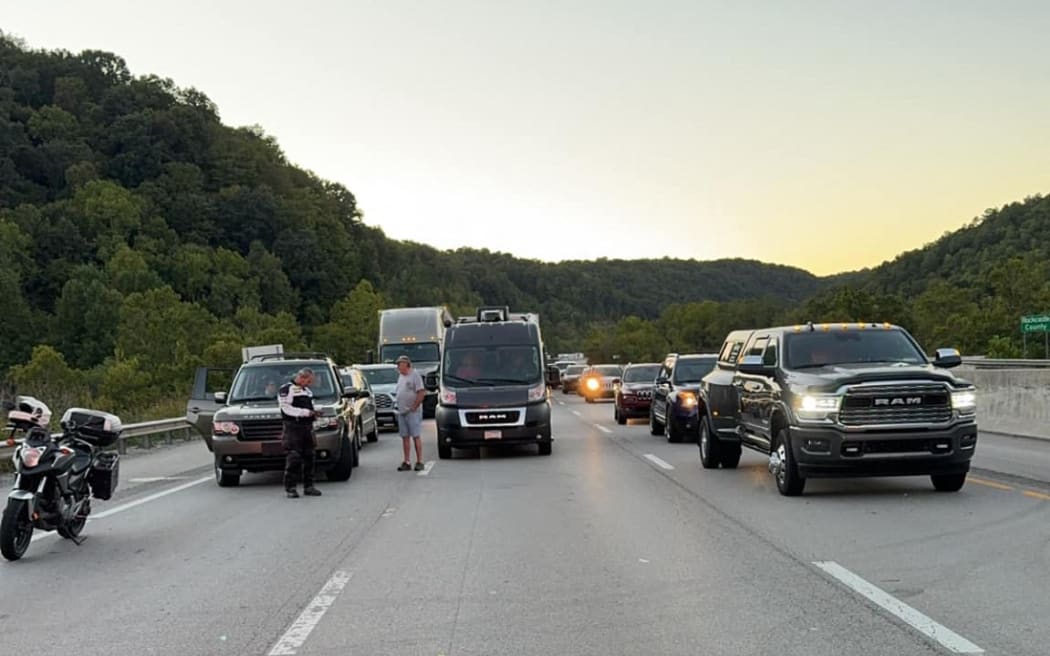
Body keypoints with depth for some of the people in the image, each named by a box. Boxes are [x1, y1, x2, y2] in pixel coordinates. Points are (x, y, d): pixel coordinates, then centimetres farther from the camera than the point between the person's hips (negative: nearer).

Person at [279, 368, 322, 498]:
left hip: (307, 427, 8)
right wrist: (305, 412, -18)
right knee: (293, 459, -11)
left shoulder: (307, 391, 22)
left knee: (309, 457, 8)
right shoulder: (286, 389, -5)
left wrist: (314, 412, 9)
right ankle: (290, 488, -8)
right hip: (293, 428, -8)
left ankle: (308, 486, 14)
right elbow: (286, 408, -15)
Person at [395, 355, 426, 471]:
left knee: (416, 436, -6)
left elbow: (422, 392, -15)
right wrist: (399, 407, 12)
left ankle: (419, 462, -3)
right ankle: (406, 462, 11)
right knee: (405, 437, 7)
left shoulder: (414, 375, -8)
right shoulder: (401, 377, 17)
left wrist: (414, 407, -16)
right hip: (401, 412, 8)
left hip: (412, 412, -8)